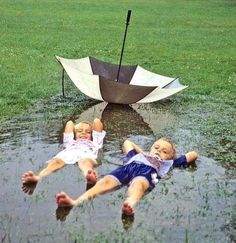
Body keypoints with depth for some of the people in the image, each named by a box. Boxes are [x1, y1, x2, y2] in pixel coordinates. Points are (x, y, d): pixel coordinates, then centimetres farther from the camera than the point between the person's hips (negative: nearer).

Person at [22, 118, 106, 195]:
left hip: (86, 153, -1)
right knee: (57, 162, -34)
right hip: (67, 152, 2)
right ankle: (37, 178, -64)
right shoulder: (70, 142, 48)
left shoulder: (94, 143, 47)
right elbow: (70, 123, 58)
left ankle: (90, 176, -76)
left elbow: (97, 121, 53)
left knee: (85, 162, -39)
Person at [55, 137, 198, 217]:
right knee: (106, 180, -29)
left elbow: (193, 154, 47)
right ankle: (76, 202, -54)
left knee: (138, 184, -39)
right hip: (128, 166, 2)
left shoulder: (167, 162, 41)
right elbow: (127, 142, 63)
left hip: (147, 170, -2)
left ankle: (130, 205, -75)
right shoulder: (138, 155, 45)